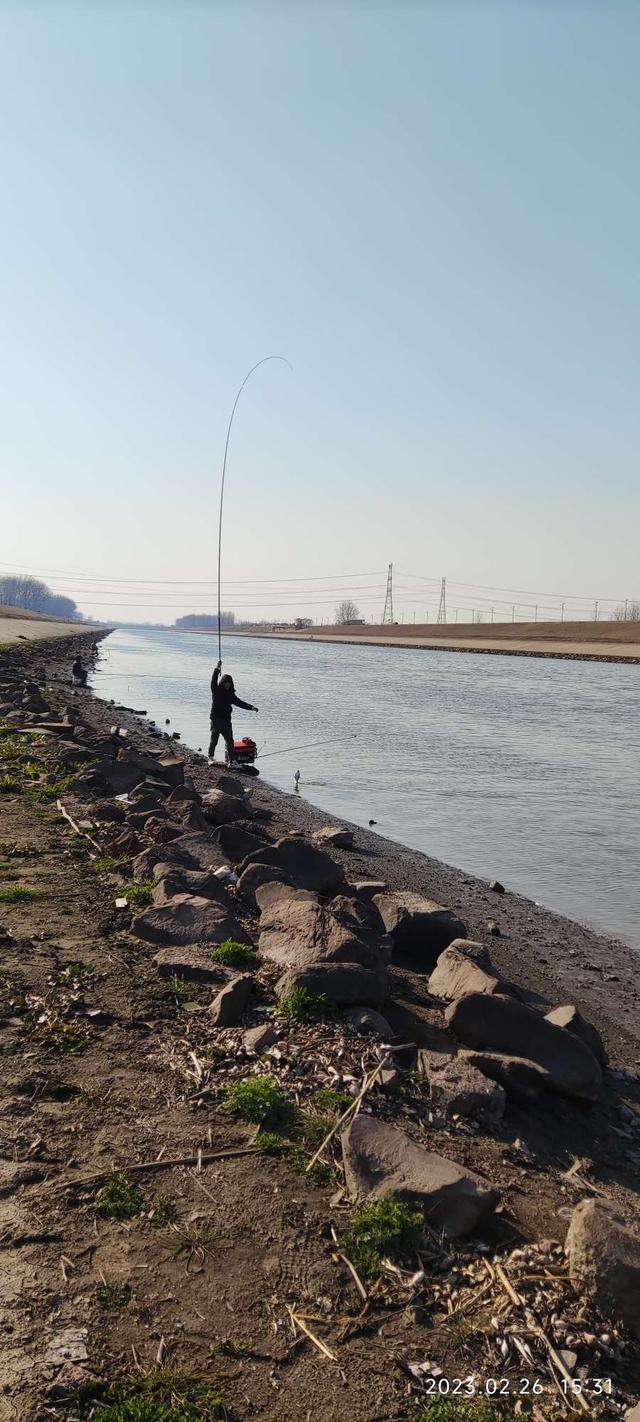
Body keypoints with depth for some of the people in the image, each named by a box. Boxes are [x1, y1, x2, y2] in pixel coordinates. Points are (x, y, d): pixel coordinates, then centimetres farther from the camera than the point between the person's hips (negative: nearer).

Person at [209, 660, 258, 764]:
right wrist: (217, 670, -27)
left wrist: (251, 707, 0)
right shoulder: (216, 690, 1)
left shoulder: (231, 694, 14)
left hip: (226, 720, 4)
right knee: (214, 739, -7)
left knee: (230, 741, 0)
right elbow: (213, 682, -15)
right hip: (216, 719, -4)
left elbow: (240, 703, 12)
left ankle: (231, 759, 6)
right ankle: (210, 757, 8)